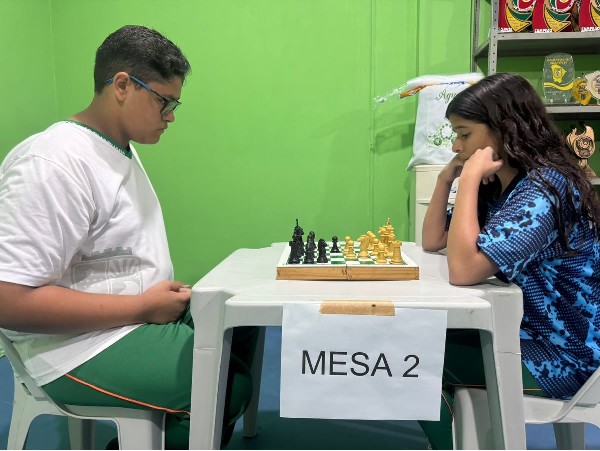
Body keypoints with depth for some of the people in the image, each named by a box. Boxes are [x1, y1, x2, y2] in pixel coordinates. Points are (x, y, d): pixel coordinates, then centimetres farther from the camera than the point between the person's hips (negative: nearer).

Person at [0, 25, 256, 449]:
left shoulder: (121, 149, 9)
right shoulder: (53, 164, -22)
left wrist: (164, 290, 1)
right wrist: (143, 307, -22)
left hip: (145, 311, 10)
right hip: (82, 346, -10)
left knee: (245, 325, 8)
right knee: (228, 386, -17)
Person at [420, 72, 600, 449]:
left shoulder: (546, 187, -24)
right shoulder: (495, 186, 5)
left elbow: (464, 269, -35)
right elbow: (433, 241, 9)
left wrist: (470, 177, -28)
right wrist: (446, 177, -2)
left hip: (562, 357, -9)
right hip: (519, 331, 9)